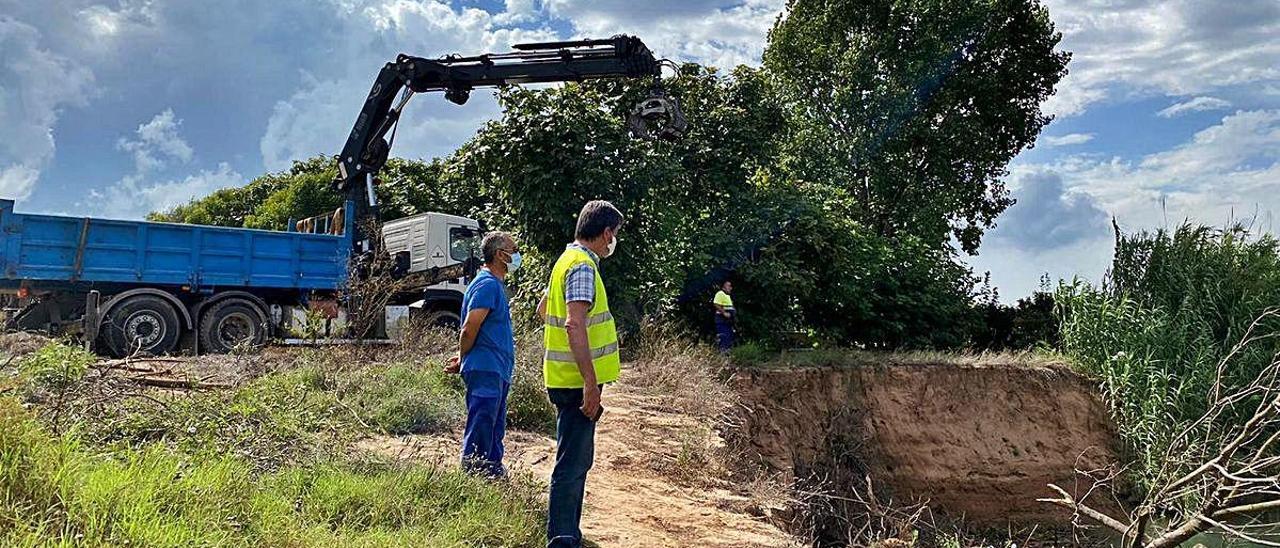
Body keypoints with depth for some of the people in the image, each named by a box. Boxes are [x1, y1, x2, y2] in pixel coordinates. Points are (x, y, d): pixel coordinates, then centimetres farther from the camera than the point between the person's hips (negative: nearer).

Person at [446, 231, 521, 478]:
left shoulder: (496, 284, 18)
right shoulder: (487, 284, -15)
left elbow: (472, 330, 22)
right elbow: (470, 328, -18)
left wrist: (462, 358, 16)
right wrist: (462, 359, -5)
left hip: (497, 373, 10)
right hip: (485, 371, -10)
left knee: (495, 431, 16)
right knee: (480, 431, -6)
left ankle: (494, 472, 25)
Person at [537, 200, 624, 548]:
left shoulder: (569, 259, 15)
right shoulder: (582, 266, -16)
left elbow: (544, 308, 28)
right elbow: (575, 324, -27)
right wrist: (591, 383, -27)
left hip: (567, 379, 10)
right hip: (577, 382, -10)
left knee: (577, 461, 19)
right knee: (572, 465, -4)